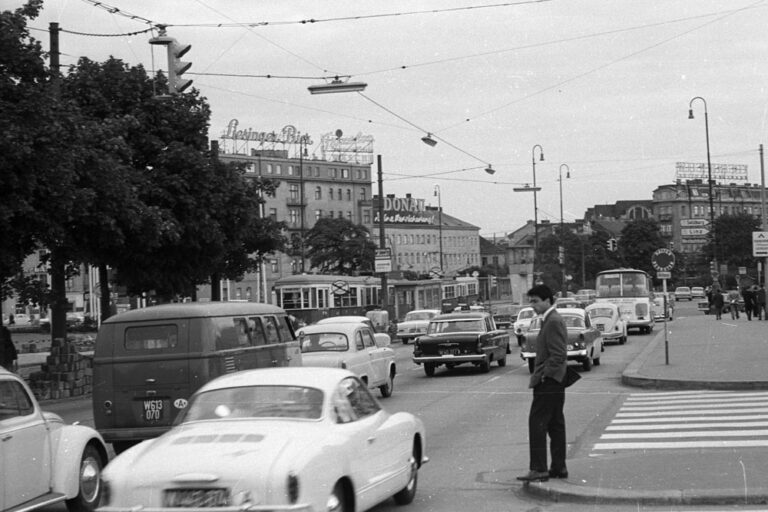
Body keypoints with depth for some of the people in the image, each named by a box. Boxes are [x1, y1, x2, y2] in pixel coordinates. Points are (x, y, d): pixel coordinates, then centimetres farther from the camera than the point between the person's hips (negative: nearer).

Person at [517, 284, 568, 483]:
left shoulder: (553, 322, -16)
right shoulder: (551, 320, 16)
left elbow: (558, 355, -22)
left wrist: (540, 376, -19)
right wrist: (538, 375, 15)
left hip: (548, 383, -10)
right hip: (554, 383, 10)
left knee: (537, 423, -9)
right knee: (555, 424, 12)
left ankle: (538, 469, -10)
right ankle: (559, 467, 16)